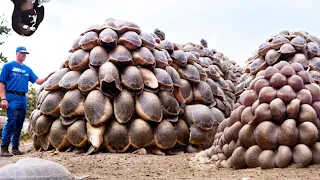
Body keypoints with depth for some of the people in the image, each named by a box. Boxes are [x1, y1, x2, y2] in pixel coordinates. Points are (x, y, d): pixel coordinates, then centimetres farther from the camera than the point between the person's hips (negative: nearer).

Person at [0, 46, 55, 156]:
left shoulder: (27, 69, 18)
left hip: (23, 98, 6)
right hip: (12, 97, -6)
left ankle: (15, 148, 16)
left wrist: (48, 77, -7)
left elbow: (38, 81, 11)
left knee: (19, 124, 8)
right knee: (11, 121, -15)